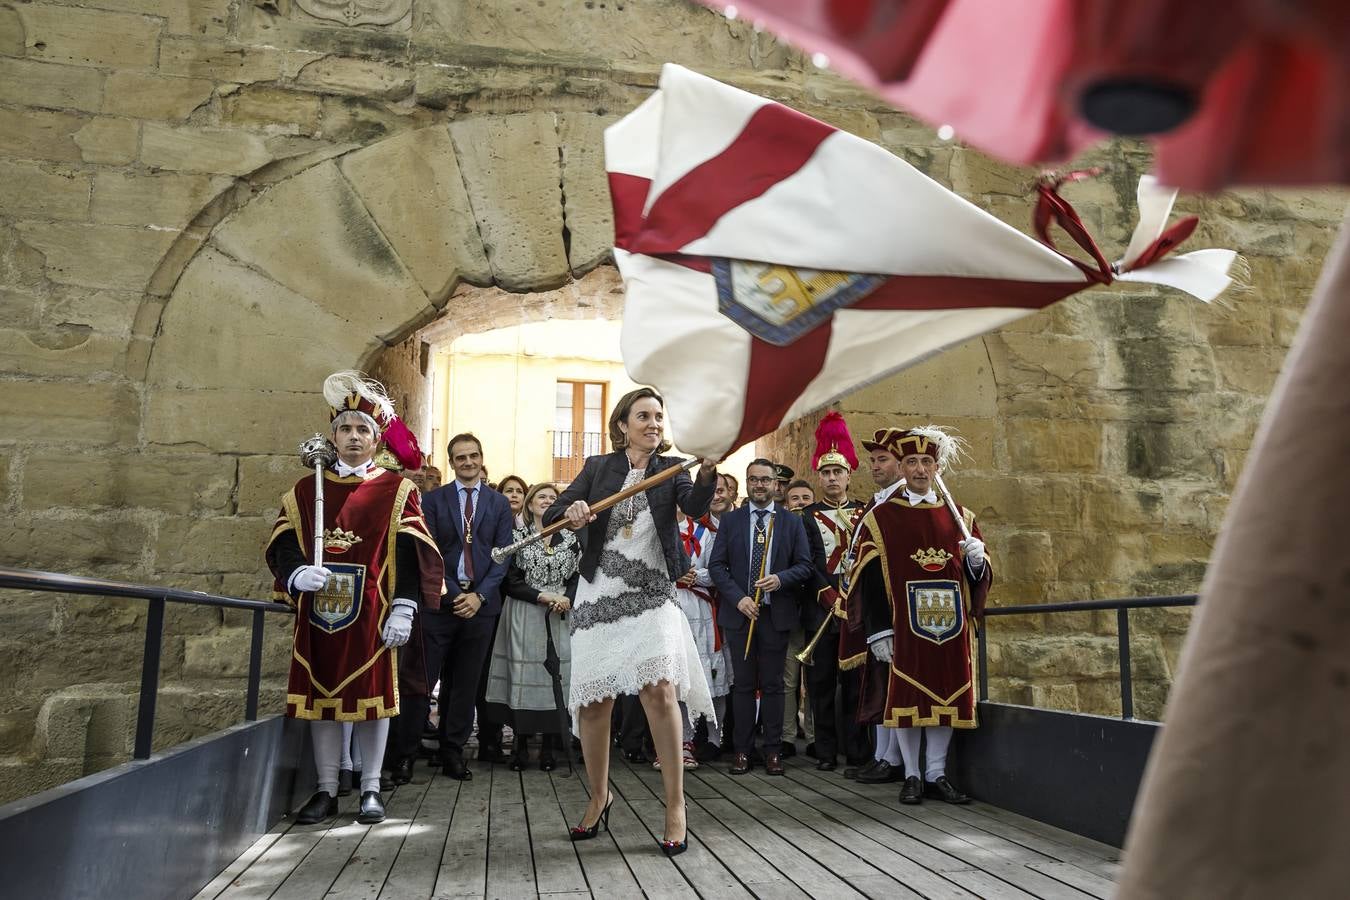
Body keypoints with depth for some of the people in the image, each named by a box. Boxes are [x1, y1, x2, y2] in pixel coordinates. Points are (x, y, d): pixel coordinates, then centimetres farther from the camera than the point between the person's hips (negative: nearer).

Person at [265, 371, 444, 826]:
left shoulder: (396, 491, 2)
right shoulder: (305, 490, 11)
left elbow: (410, 555, -3)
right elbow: (283, 545, 6)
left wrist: (403, 610, -11)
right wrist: (299, 573, -15)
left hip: (372, 615, -3)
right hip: (318, 613, 3)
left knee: (372, 695, 3)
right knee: (321, 695, 7)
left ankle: (371, 788, 15)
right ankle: (327, 790, 18)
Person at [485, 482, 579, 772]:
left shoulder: (570, 539, 12)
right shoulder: (517, 536, 5)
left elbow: (577, 576, 9)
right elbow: (511, 581, -2)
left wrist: (567, 599, -11)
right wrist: (544, 597, -13)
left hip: (559, 618, 2)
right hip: (523, 617, -2)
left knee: (555, 677, -2)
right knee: (522, 677, -4)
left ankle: (548, 747, 7)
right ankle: (521, 745, 7)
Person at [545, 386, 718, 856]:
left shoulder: (671, 468, 4)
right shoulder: (597, 466, 8)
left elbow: (695, 506, -16)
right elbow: (551, 515, 1)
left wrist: (708, 473, -36)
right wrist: (571, 511, -22)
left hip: (651, 597, -2)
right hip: (598, 596, 2)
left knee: (660, 689, -19)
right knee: (592, 703, 6)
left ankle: (675, 804, -8)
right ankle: (598, 797, 28)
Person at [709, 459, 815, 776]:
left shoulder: (792, 522, 6)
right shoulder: (730, 521, 6)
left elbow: (805, 566, 3)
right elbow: (717, 565, 1)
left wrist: (781, 579, -16)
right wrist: (738, 598, -11)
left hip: (776, 614, 0)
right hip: (739, 611, 0)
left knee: (773, 684, 5)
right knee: (743, 684, 6)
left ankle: (773, 750, 13)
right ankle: (742, 749, 13)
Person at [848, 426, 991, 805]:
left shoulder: (960, 517, 11)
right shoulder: (880, 517, 1)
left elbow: (980, 575, 15)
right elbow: (869, 578, -4)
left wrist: (977, 560, -9)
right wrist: (878, 631, -10)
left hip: (950, 625, 3)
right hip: (904, 627, -3)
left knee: (947, 695, 6)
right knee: (906, 696, 1)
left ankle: (937, 773, 20)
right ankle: (912, 775, 15)